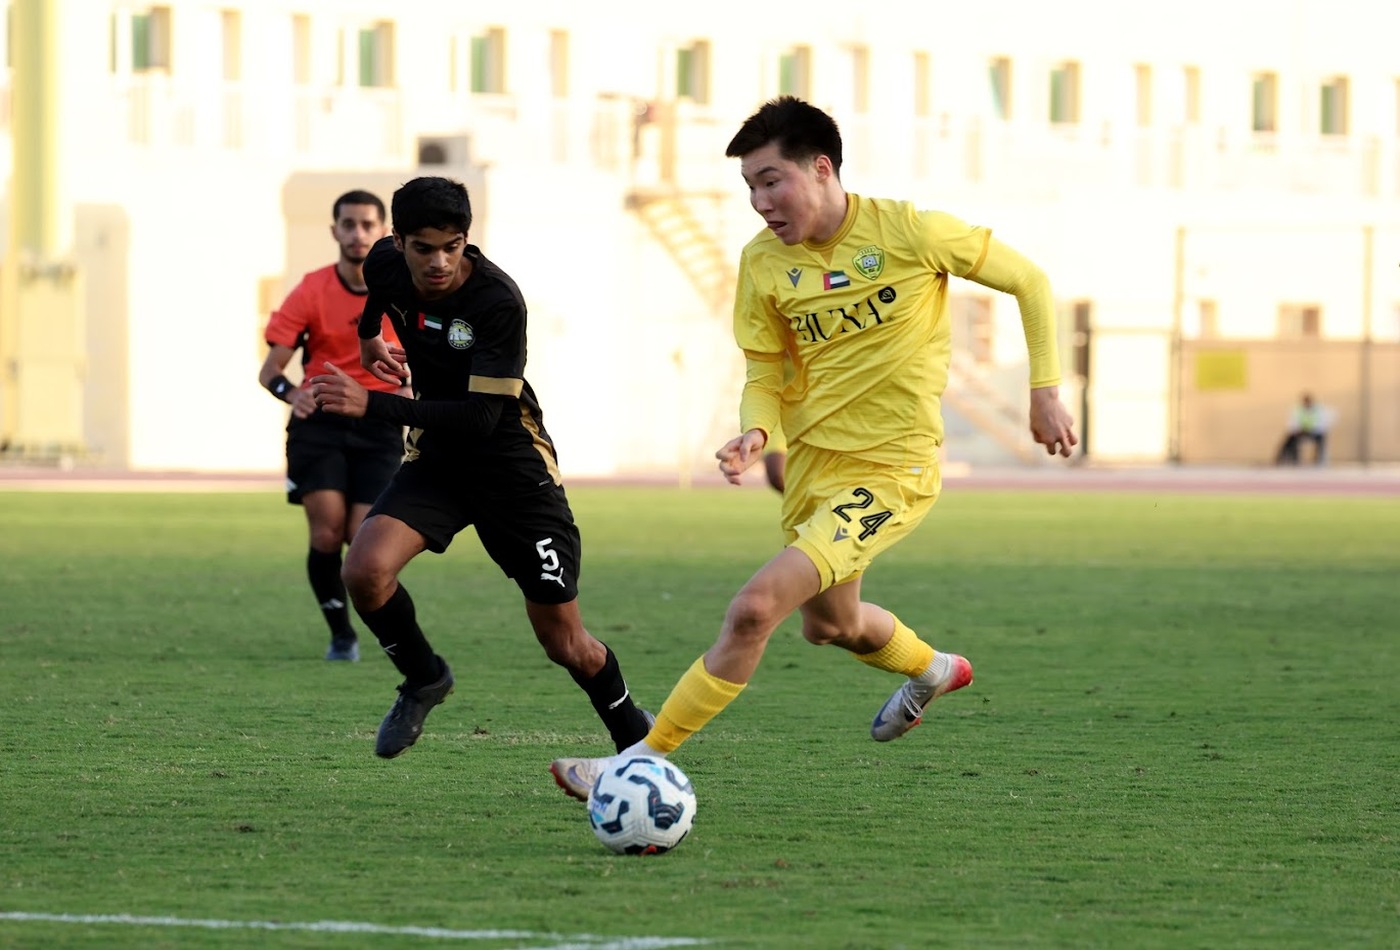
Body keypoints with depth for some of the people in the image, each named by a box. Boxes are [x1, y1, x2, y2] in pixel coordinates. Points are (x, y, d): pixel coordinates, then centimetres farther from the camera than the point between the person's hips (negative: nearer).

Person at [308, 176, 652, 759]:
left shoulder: (498, 301, -28)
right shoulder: (386, 265, -10)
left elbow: (480, 416, -32)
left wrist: (373, 406, -36)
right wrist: (370, 335, 30)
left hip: (511, 464, -4)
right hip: (436, 456, 4)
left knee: (565, 643, 0)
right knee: (365, 570, -23)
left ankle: (634, 737, 28)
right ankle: (423, 680, 6)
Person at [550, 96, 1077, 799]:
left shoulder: (908, 232, -17)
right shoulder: (764, 262, -5)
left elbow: (1028, 280, -5)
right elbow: (765, 371, 6)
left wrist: (1045, 390, -6)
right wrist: (755, 431, -16)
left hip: (890, 471, -7)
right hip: (812, 461, 7)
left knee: (754, 608, -21)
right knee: (829, 623, 26)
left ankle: (642, 760, -14)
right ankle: (933, 671, 59)